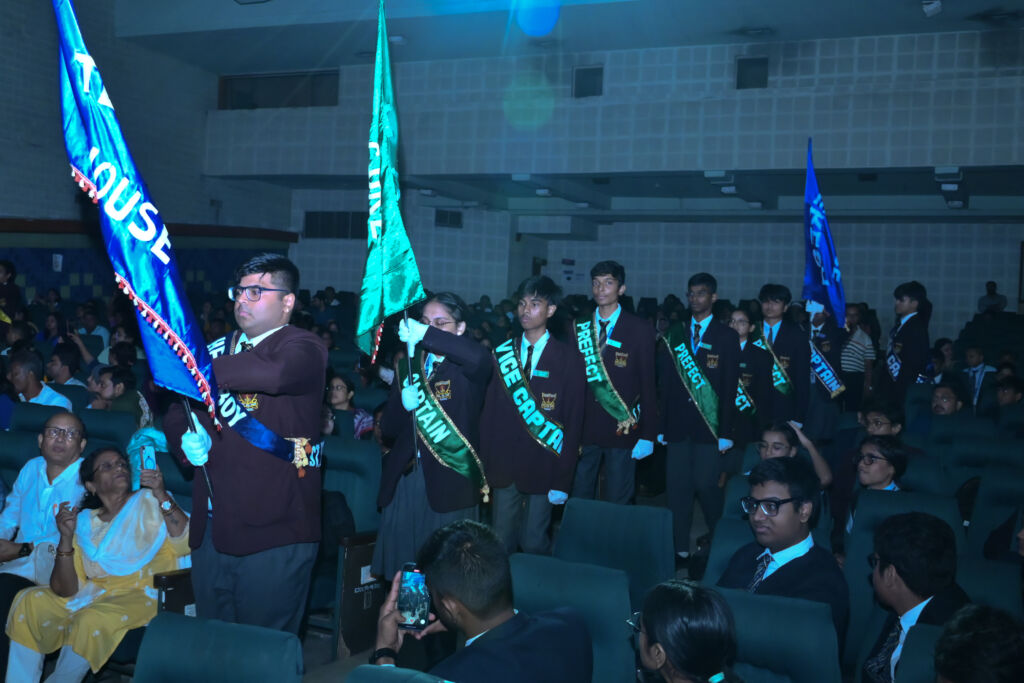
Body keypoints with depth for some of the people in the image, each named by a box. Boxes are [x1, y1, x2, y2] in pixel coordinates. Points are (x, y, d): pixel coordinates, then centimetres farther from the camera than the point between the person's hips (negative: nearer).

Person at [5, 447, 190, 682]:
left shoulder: (149, 502, 1)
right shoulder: (84, 522, 10)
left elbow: (186, 544, -16)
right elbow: (65, 591, 2)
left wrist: (162, 495, -24)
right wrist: (66, 537, -11)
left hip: (143, 595, -5)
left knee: (92, 620, -30)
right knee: (29, 601, -9)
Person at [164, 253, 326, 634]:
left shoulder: (303, 348, -7)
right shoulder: (221, 349, 16)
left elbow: (273, 374, -31)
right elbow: (177, 414, 22)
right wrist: (186, 440, -1)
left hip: (273, 532, -7)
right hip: (212, 526, 7)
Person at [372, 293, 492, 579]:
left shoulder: (468, 370, 0)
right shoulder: (409, 364, 13)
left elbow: (479, 357, -27)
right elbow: (389, 429, 12)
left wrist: (425, 335, -28)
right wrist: (404, 405, -10)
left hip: (449, 481, -4)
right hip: (403, 480, 4)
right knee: (398, 563, 4)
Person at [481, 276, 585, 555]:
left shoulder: (568, 360, -2)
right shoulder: (502, 354, 6)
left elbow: (574, 420, -4)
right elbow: (489, 412, 7)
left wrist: (562, 480, -8)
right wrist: (483, 464, 1)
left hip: (542, 468, -3)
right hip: (503, 466, 3)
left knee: (533, 544, 4)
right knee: (501, 543, 8)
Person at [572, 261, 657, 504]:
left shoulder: (640, 330, -2)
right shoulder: (578, 328, 6)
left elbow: (648, 385, -3)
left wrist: (648, 436, -7)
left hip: (622, 429, -2)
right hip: (583, 429, 3)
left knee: (617, 506, 6)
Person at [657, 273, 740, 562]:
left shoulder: (727, 337, 3)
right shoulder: (675, 334, 10)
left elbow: (730, 386, -1)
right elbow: (665, 382, 8)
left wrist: (726, 432, -7)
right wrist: (661, 426, 3)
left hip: (710, 426, -3)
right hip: (678, 425, 3)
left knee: (705, 484, -6)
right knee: (677, 487, 2)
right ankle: (680, 547, 13)